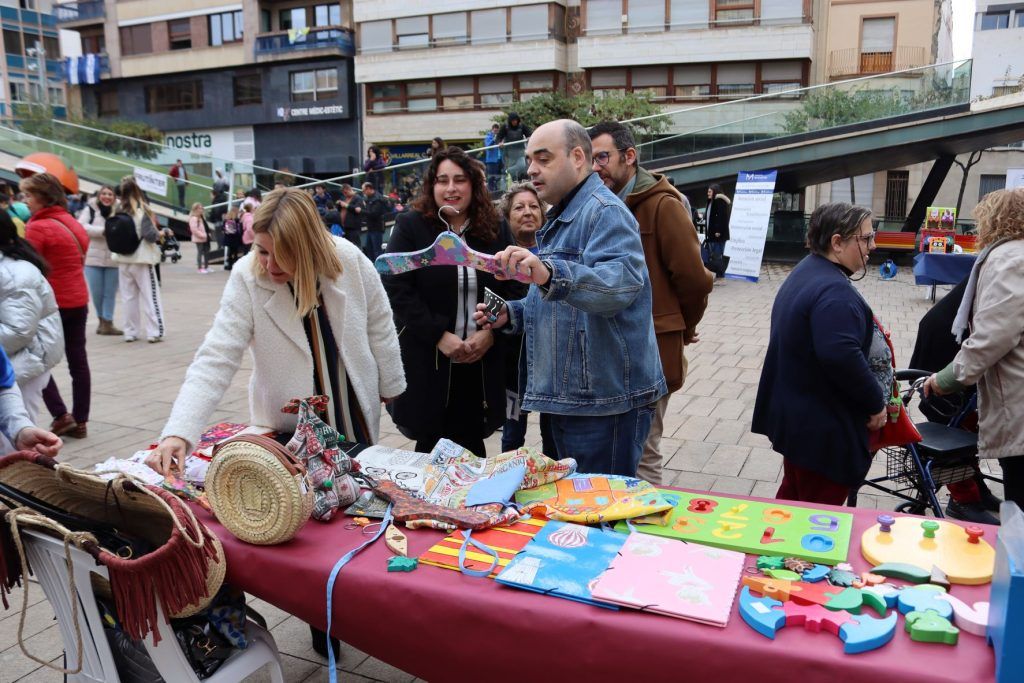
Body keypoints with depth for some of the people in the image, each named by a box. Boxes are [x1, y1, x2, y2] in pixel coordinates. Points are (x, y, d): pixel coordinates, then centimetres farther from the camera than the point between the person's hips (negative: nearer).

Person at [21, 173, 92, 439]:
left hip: (52, 303, -7)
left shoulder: (38, 227, -14)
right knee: (78, 362, 8)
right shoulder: (74, 224, 10)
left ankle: (61, 416, 1)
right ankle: (80, 421, 14)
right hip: (79, 300, 7)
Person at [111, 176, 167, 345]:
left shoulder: (119, 210, -1)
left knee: (128, 296, 10)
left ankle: (130, 332, 14)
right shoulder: (142, 210, -13)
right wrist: (160, 233, 0)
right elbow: (149, 235, -17)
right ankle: (154, 332, 4)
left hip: (123, 259, 4)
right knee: (149, 295, 4)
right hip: (141, 259, -4)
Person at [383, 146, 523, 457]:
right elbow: (396, 289, -7)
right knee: (431, 443, 5)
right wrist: (439, 336, -15)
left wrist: (490, 333, -9)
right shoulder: (410, 227, 1)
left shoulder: (495, 231, 9)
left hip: (482, 363, 2)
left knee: (471, 444, 7)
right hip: (427, 362, -2)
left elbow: (513, 290, 6)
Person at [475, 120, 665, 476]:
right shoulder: (561, 218, 20)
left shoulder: (605, 211, -14)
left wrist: (549, 274, -50)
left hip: (606, 399, -10)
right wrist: (512, 314, 12)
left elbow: (620, 283, -34)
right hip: (569, 396, 10)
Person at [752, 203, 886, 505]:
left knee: (794, 496, 24)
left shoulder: (806, 271, 10)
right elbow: (843, 358, -32)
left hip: (792, 413, 10)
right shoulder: (834, 292, -24)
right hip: (823, 427, -10)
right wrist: (876, 403, -16)